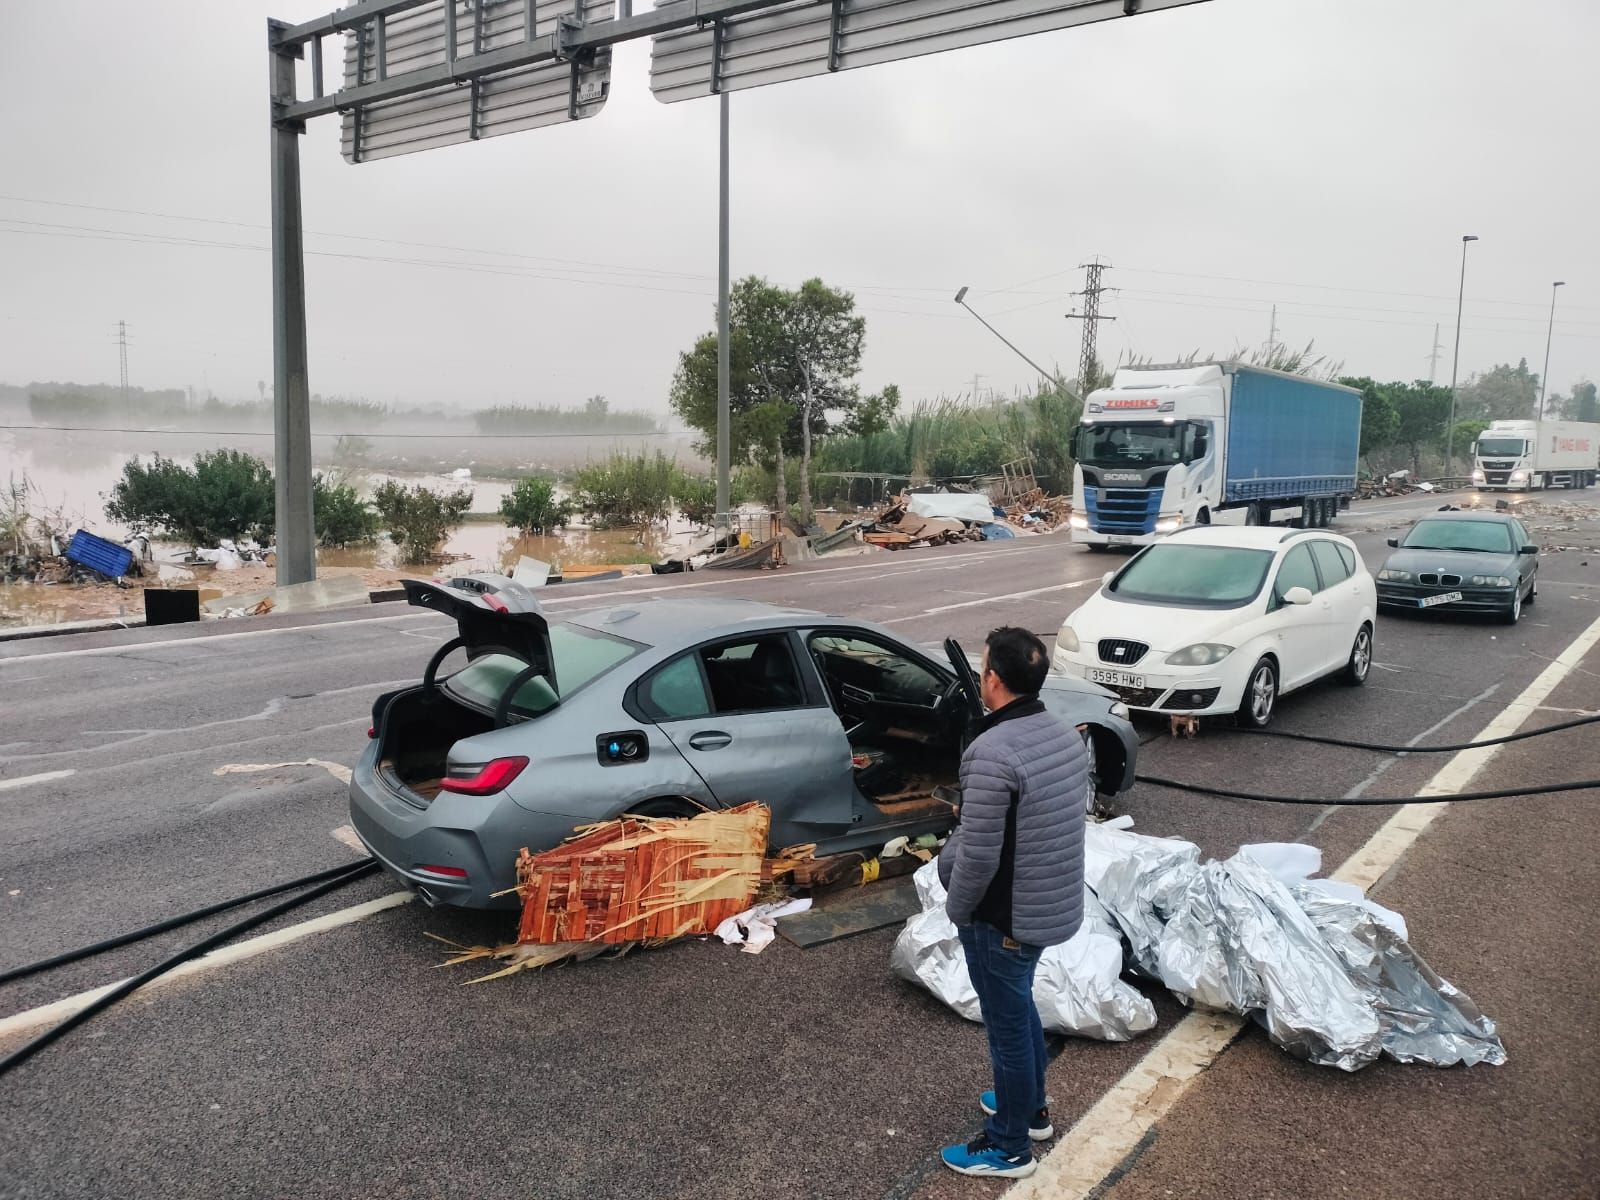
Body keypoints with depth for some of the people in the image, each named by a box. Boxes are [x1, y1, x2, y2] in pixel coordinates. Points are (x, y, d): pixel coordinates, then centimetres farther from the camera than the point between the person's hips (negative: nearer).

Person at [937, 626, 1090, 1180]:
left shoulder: (992, 752, -29)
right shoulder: (1068, 737, -1)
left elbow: (978, 856, -26)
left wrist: (956, 910, -8)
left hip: (1004, 918, -8)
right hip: (1054, 905, 8)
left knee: (1007, 1026, 10)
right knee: (1021, 1008, 28)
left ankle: (1010, 1147, 29)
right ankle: (1032, 1108, 47)